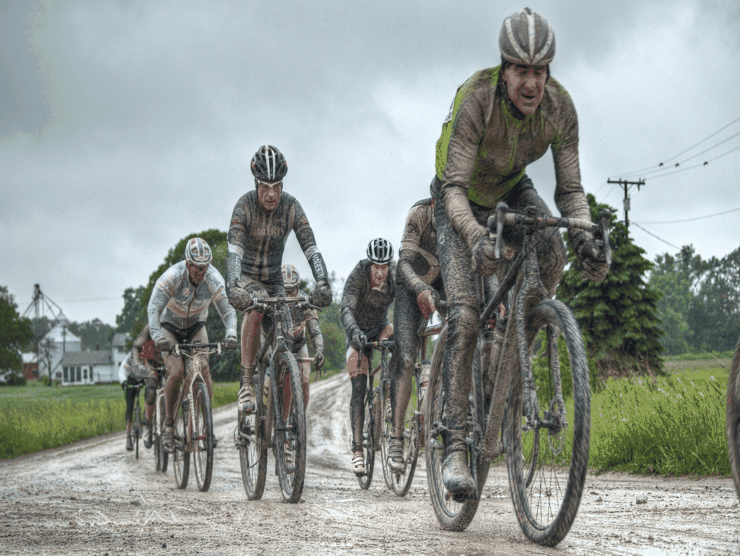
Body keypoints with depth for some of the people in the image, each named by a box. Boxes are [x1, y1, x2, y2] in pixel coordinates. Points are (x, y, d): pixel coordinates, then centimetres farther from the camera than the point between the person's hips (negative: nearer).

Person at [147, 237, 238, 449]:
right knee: (176, 371, -24)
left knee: (204, 370, -19)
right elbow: (153, 308, -37)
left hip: (196, 327, 3)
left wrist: (231, 333, -47)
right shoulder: (172, 277, -31)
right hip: (170, 328, -2)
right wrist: (157, 336, -55)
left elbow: (227, 310, -26)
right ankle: (169, 423, -7)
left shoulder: (214, 279, -24)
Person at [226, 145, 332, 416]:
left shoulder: (291, 206, -15)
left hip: (274, 281, 3)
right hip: (246, 278, -3)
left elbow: (310, 247, -24)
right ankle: (246, 383, -34)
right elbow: (234, 250, -36)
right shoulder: (245, 206, -23)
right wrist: (233, 287, -53)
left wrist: (322, 282, -42)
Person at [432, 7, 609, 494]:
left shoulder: (560, 107, -23)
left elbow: (570, 188, -17)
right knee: (464, 315, -18)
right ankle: (456, 445, -16)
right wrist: (476, 236, -56)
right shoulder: (475, 98, -35)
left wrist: (586, 237, -36)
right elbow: (454, 188, -38)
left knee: (552, 252, -29)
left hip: (511, 190, 4)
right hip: (463, 200, -4)